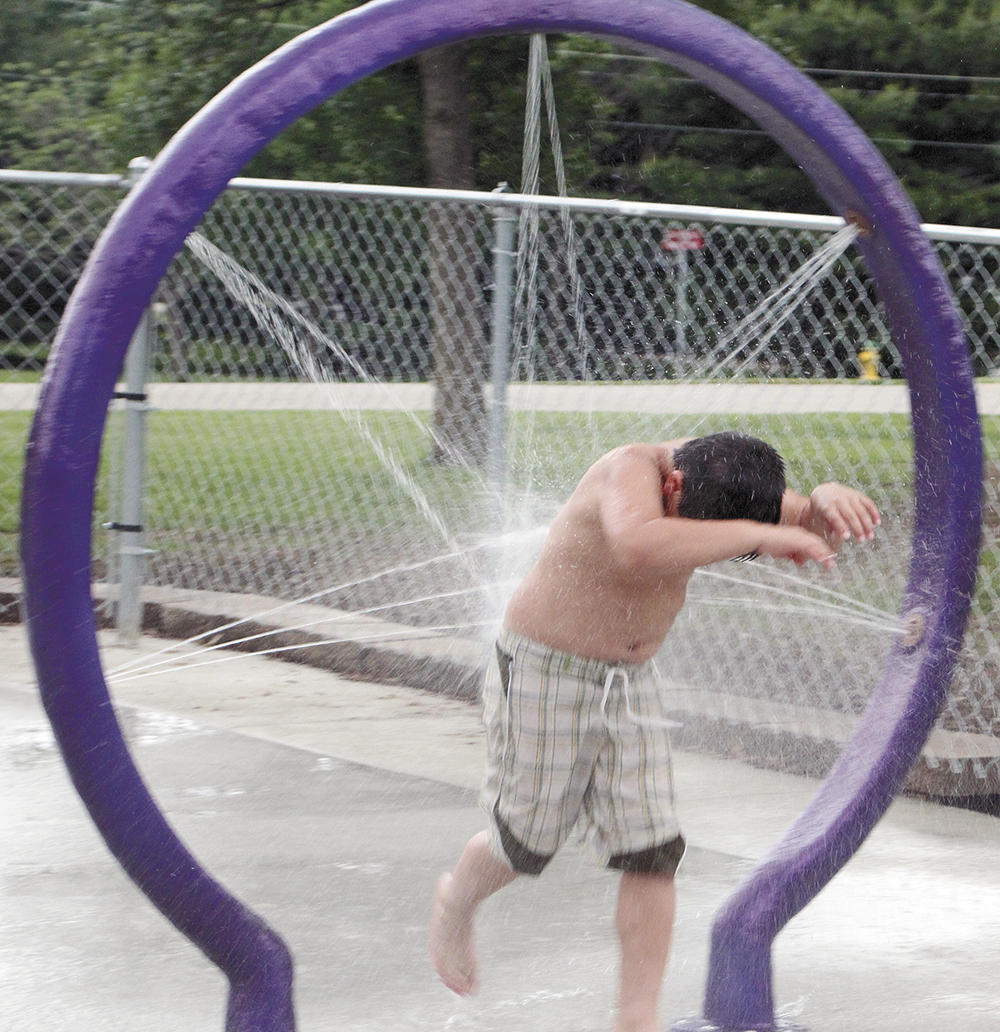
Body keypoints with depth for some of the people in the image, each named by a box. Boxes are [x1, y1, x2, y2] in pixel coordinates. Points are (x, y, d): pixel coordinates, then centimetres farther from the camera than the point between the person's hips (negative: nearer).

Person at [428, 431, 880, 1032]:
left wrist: (827, 504, -27)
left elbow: (816, 536, -3)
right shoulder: (632, 472, -31)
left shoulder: (718, 474, -9)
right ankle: (456, 904, 39)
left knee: (653, 853, -3)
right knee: (527, 843, 6)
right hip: (545, 674, -6)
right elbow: (638, 548, -54)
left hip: (630, 686, 6)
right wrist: (761, 535, -50)